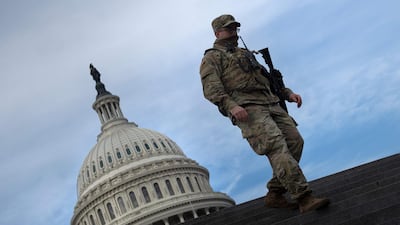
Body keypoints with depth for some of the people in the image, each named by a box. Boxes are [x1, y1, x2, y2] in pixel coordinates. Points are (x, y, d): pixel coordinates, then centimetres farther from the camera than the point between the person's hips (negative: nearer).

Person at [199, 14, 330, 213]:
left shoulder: (245, 54, 33)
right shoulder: (211, 58, 10)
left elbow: (267, 79, 32)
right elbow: (211, 89, -7)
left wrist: (287, 93, 15)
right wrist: (231, 106, -24)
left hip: (270, 104, 8)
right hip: (246, 109, -8)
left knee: (294, 141, -7)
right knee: (277, 147, -22)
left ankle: (275, 195, 2)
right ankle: (304, 198, -27)